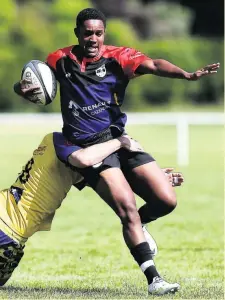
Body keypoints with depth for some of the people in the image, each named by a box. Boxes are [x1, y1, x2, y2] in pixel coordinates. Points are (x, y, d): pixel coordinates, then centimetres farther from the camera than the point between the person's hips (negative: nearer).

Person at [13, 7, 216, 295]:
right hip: (89, 148, -2)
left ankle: (137, 226, 28)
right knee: (128, 208, -20)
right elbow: (28, 84, 17)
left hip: (119, 139, 2)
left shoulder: (117, 57, 0)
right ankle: (153, 279, -16)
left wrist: (185, 74, -36)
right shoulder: (60, 60, 4)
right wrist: (23, 89, -8)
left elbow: (152, 65, -18)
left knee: (166, 200, -6)